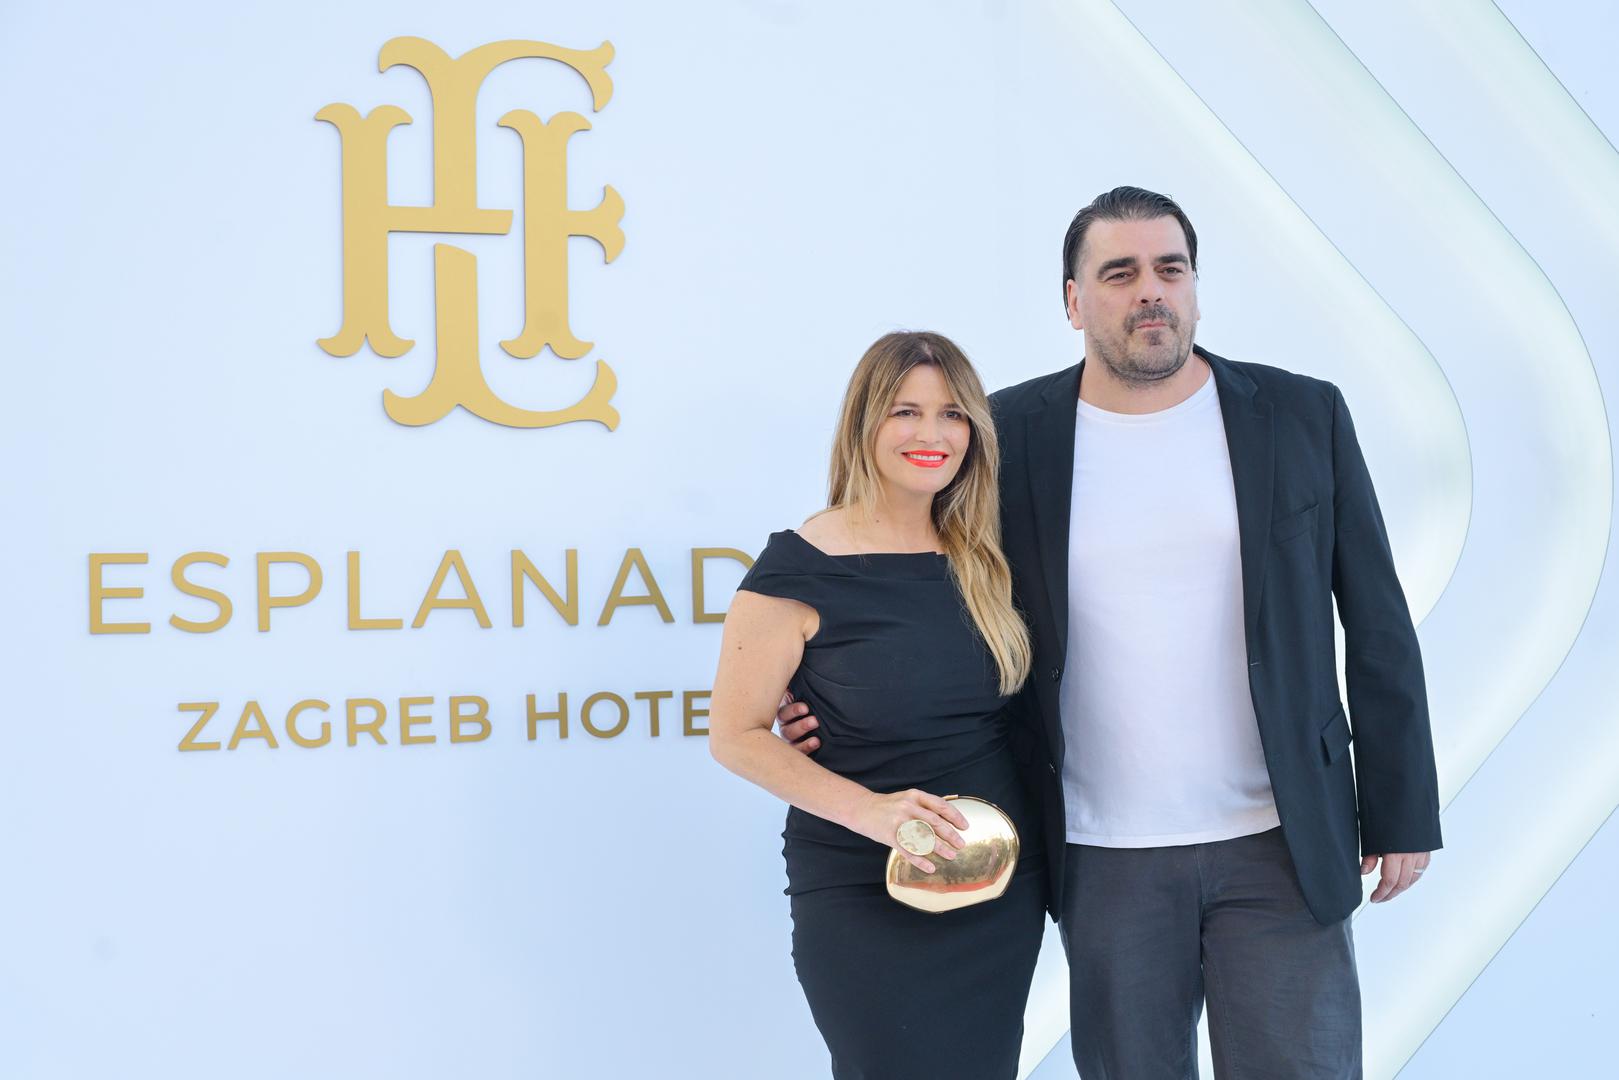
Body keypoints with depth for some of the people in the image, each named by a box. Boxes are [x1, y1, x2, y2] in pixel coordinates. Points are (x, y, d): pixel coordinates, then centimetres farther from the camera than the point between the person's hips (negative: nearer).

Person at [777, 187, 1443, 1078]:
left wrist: (1402, 812, 3)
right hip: (1106, 860, 0)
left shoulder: (1302, 416, 1)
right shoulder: (1012, 434, 0)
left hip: (1279, 844, 0)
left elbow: (1376, 622, 4)